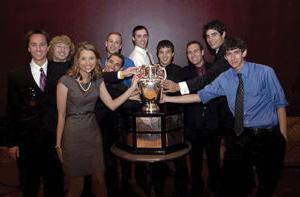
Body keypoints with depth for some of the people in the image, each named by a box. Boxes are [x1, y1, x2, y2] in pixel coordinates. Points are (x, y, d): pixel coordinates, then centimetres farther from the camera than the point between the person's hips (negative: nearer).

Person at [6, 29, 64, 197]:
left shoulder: (60, 73, 0)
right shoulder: (16, 76, 0)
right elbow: (12, 112, 1)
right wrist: (12, 142, 1)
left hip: (54, 140, 0)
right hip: (27, 141, 0)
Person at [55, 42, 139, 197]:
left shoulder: (97, 80, 4)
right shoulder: (66, 81, -12)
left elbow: (112, 105, 1)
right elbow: (61, 115, -8)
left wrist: (132, 87, -7)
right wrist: (58, 144, -5)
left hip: (93, 132, 5)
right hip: (73, 135, -4)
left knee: (99, 180, 10)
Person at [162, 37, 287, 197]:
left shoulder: (265, 72, -9)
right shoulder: (224, 79, 1)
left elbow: (280, 104, -5)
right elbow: (201, 95, -1)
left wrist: (283, 135, -8)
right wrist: (168, 99, -5)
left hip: (266, 136, -2)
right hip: (241, 135, 3)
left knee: (267, 183, 14)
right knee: (233, 182, 11)